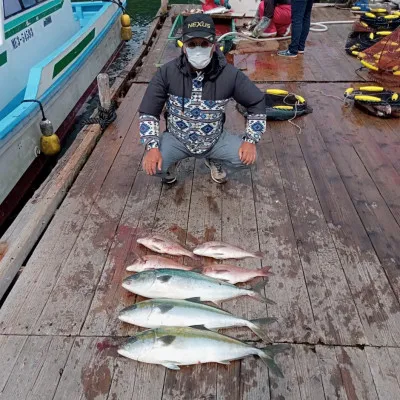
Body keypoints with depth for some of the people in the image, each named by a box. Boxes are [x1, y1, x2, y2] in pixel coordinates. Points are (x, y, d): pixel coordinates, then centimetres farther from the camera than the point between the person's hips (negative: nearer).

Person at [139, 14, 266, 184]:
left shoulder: (229, 74, -17)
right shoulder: (167, 72, -17)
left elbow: (257, 103, -5)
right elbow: (148, 112, -11)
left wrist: (250, 140, -16)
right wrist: (152, 147, -25)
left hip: (215, 139, 1)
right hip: (177, 138, 0)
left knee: (245, 157, -21)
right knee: (153, 165, -26)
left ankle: (214, 160, 14)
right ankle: (170, 161, 14)